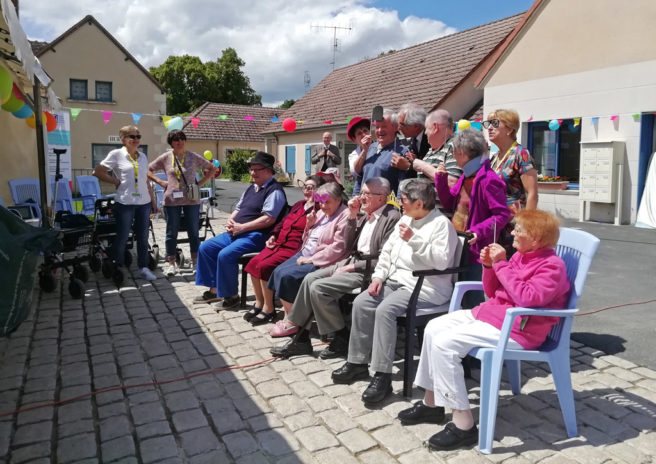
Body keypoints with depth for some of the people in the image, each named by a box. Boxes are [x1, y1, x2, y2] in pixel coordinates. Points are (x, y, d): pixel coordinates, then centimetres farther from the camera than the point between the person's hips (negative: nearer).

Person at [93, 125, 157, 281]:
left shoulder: (142, 156, 12)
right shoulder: (116, 154, -2)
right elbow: (97, 172, -1)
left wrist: (153, 201, 15)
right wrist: (116, 182, -3)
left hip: (144, 202, 5)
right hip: (125, 203, -4)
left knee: (143, 237, 9)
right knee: (122, 237, 4)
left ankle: (143, 267, 18)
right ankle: (117, 268, 19)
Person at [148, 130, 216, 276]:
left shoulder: (194, 157, 3)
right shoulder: (165, 158, 3)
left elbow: (212, 169, 11)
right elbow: (148, 170, 12)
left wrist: (201, 183, 0)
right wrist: (160, 182, -2)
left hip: (192, 200, 0)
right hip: (171, 200, 0)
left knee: (193, 232, 7)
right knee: (171, 233, 5)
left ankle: (195, 262, 19)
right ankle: (171, 264, 15)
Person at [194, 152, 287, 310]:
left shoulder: (274, 190, -11)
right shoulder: (252, 188, 19)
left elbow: (269, 219, -22)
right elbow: (238, 209, 24)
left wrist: (241, 227, -19)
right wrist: (230, 221, 0)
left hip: (256, 235, -10)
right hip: (237, 232, 10)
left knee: (225, 255, -28)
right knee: (205, 248, 3)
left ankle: (231, 296, -9)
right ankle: (214, 290, 11)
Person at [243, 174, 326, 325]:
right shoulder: (299, 205, 21)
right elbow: (284, 221, 25)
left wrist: (312, 206, -22)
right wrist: (274, 235, 10)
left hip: (294, 249, -8)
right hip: (279, 243, 8)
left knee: (264, 266, -23)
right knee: (253, 263, -7)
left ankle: (268, 308, -8)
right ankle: (259, 303, 6)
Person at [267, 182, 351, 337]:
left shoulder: (344, 216, -11)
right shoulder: (322, 213, 16)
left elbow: (338, 247, -20)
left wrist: (312, 259, -18)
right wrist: (310, 224, 1)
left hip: (321, 261, -9)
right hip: (305, 254, 9)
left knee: (287, 276, -21)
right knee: (279, 271, -8)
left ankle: (292, 323, -7)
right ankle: (288, 317, 0)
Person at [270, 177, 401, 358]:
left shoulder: (393, 217, -14)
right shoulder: (366, 214, 13)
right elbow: (349, 244, 14)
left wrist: (352, 267, -16)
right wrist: (353, 216, 3)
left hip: (367, 269, -9)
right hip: (352, 261, 9)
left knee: (318, 288, -19)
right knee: (310, 279, -4)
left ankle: (342, 340, -1)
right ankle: (301, 340, 4)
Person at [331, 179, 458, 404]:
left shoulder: (441, 223, -11)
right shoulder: (405, 220, 15)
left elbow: (441, 261, -24)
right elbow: (387, 250, 17)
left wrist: (414, 239, -25)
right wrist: (378, 276, 4)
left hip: (426, 286, -9)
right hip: (397, 280, 9)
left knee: (385, 309, -30)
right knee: (361, 303, -10)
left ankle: (382, 375, -23)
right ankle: (358, 362, 2)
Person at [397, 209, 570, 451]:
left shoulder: (552, 266, -14)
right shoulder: (520, 256, 13)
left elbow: (527, 298, -31)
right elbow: (493, 292, 17)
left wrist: (501, 265, -24)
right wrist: (489, 266, -1)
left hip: (515, 329, -10)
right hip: (491, 312, 10)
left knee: (444, 343, -23)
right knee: (434, 327, 3)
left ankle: (464, 425, -16)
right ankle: (432, 403, 11)